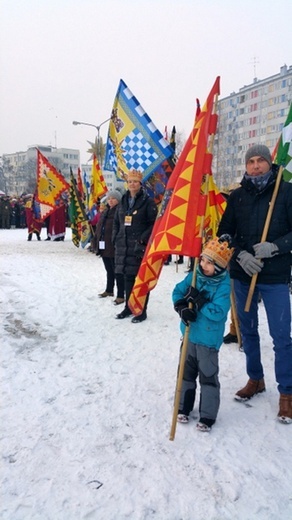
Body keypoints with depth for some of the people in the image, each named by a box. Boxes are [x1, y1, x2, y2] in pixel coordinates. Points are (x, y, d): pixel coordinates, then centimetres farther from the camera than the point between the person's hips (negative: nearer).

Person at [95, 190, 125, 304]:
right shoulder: (104, 212, 16)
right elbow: (98, 228, 21)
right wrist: (97, 242, 17)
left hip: (114, 248, -8)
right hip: (104, 247, 8)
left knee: (118, 272, -3)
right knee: (109, 271, 21)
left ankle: (121, 295, 3)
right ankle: (109, 290, 35)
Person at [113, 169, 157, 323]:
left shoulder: (148, 201, -5)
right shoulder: (123, 200, 14)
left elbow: (153, 224, -10)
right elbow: (116, 221, 19)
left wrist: (142, 240, -16)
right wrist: (116, 238, 9)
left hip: (140, 246, -6)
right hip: (123, 245, 6)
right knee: (128, 277, 13)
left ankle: (142, 311, 8)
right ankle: (128, 307, 26)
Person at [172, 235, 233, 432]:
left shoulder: (224, 286, -19)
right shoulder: (194, 276, -2)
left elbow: (218, 312, -26)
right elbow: (177, 291, 0)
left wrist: (199, 301, -27)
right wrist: (182, 308, -17)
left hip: (209, 339, -6)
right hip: (189, 334, 6)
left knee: (208, 377, 6)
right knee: (187, 372, 18)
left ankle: (207, 416, 19)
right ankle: (184, 407, 35)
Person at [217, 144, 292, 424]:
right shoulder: (237, 195, 6)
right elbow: (224, 233, 6)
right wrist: (240, 255, -10)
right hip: (242, 274, 4)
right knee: (248, 330, 15)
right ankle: (255, 379, 33)